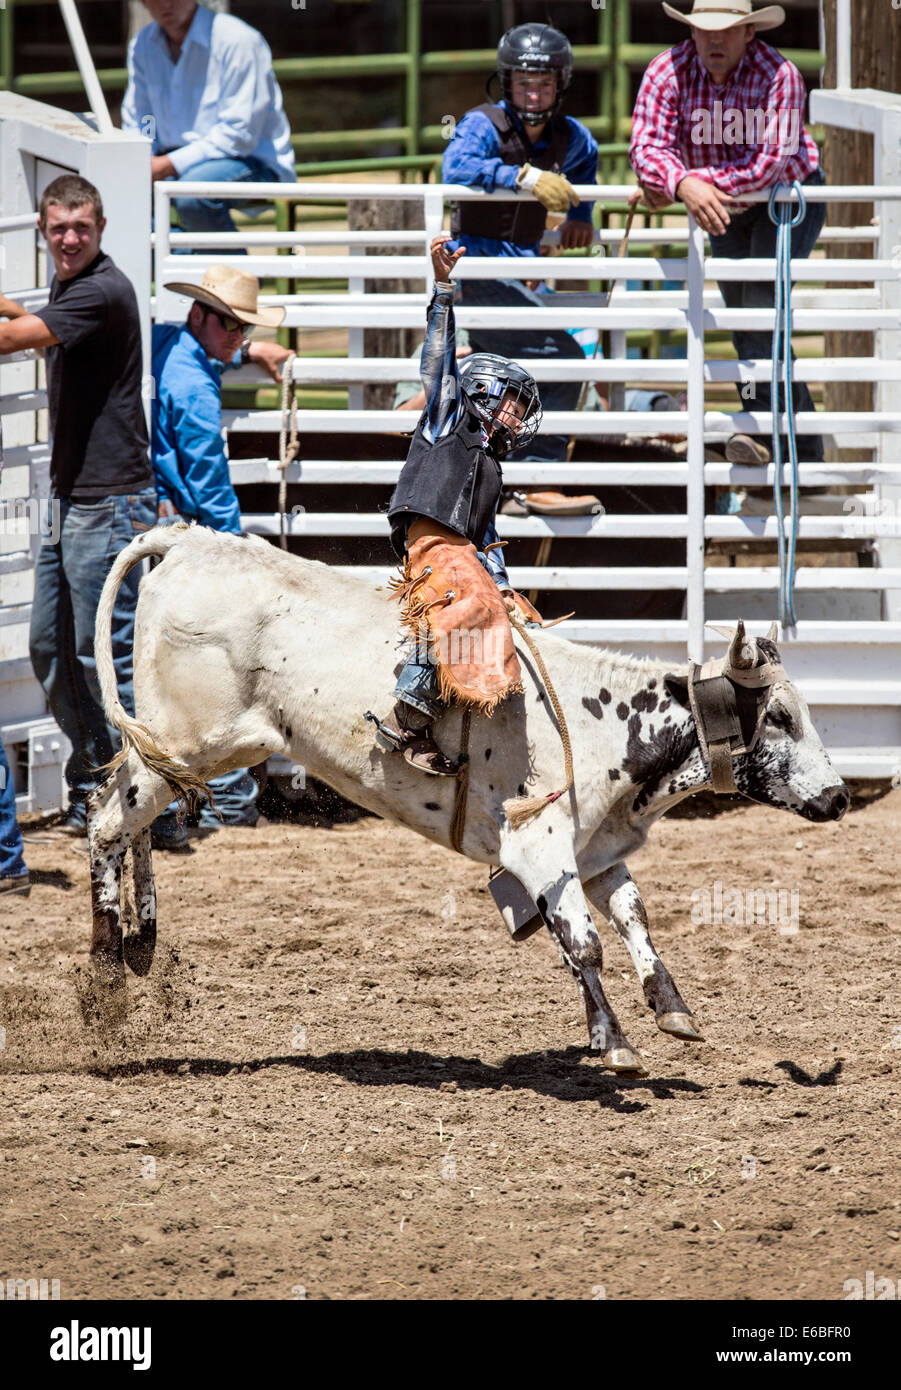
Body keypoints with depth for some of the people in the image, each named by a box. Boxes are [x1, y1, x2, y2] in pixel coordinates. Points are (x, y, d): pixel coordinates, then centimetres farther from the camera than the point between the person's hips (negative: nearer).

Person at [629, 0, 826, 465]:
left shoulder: (778, 75, -29)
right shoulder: (667, 72, -19)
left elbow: (769, 163, -37)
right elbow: (647, 148, -28)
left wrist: (668, 191, -39)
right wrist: (684, 185, -52)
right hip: (726, 212, 5)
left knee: (763, 295, -27)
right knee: (750, 329, 8)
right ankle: (806, 453, 19)